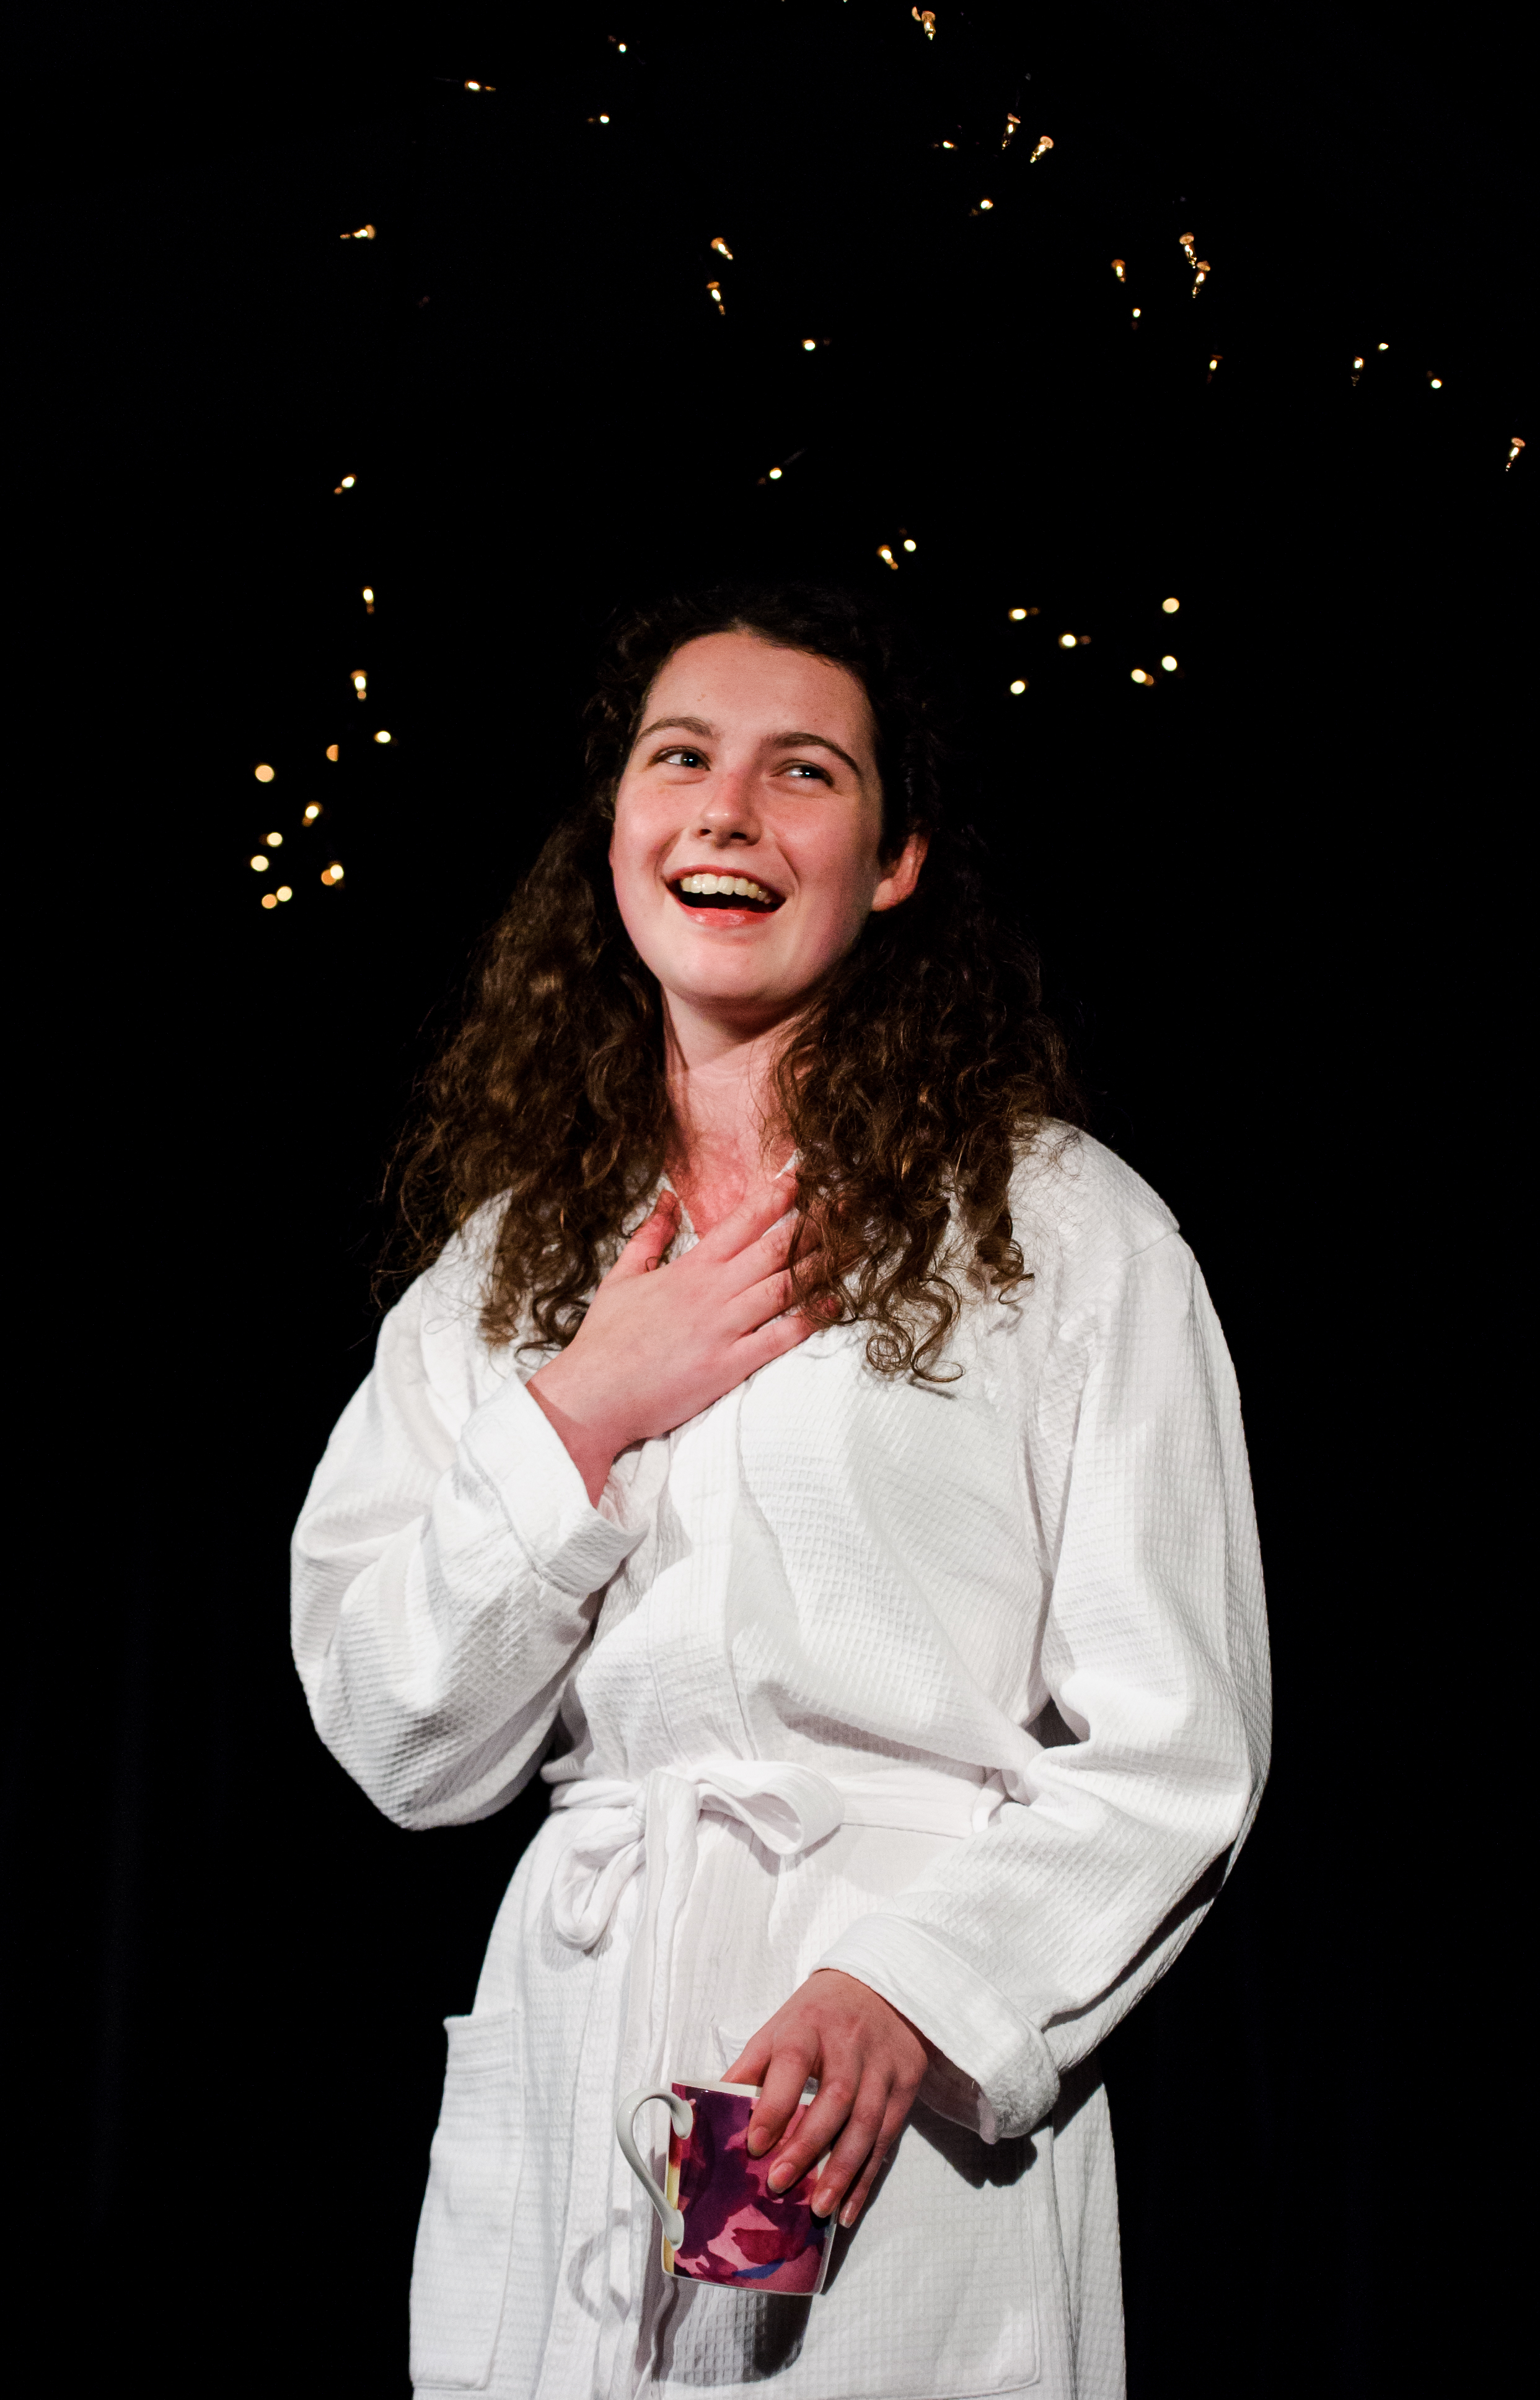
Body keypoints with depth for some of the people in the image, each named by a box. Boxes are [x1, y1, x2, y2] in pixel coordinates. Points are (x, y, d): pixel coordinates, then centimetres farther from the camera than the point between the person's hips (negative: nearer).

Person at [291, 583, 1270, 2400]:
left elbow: (1175, 1752, -6)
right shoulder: (502, 1258, 10)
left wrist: (907, 1993, -20)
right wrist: (574, 1427, -7)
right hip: (564, 2090, 3)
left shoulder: (1065, 1229, -2)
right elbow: (399, 1745, 5)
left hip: (917, 2120, -3)